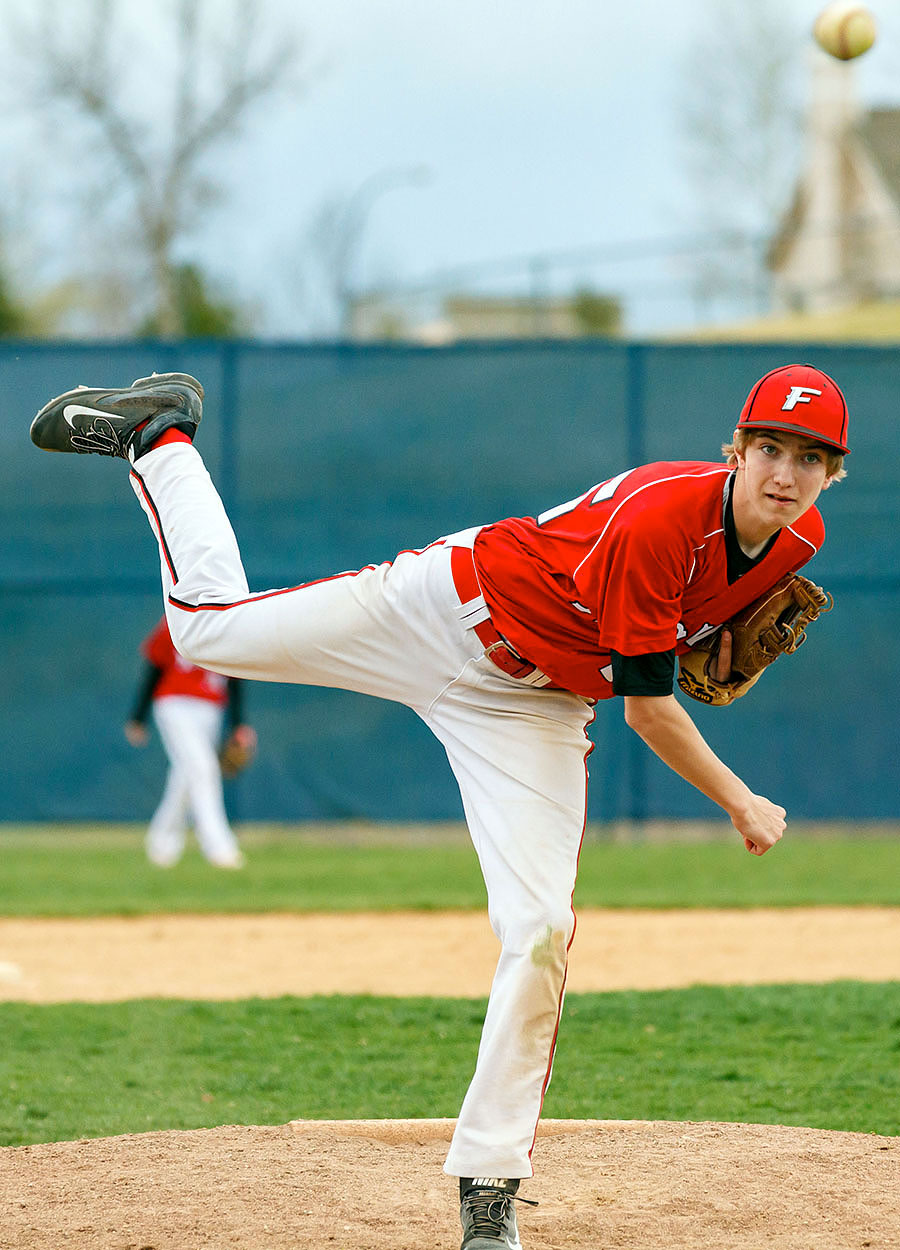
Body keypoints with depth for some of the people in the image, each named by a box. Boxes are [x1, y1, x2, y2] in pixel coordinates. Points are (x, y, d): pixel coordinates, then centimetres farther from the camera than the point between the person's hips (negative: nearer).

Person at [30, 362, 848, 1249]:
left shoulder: (800, 537, -11)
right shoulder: (661, 518, -34)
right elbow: (647, 709, -27)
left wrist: (725, 643, -4)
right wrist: (740, 805, -19)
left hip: (537, 706, 5)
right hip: (451, 610, -5)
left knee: (540, 929, -9)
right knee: (209, 627, 5)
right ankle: (159, 432, 30)